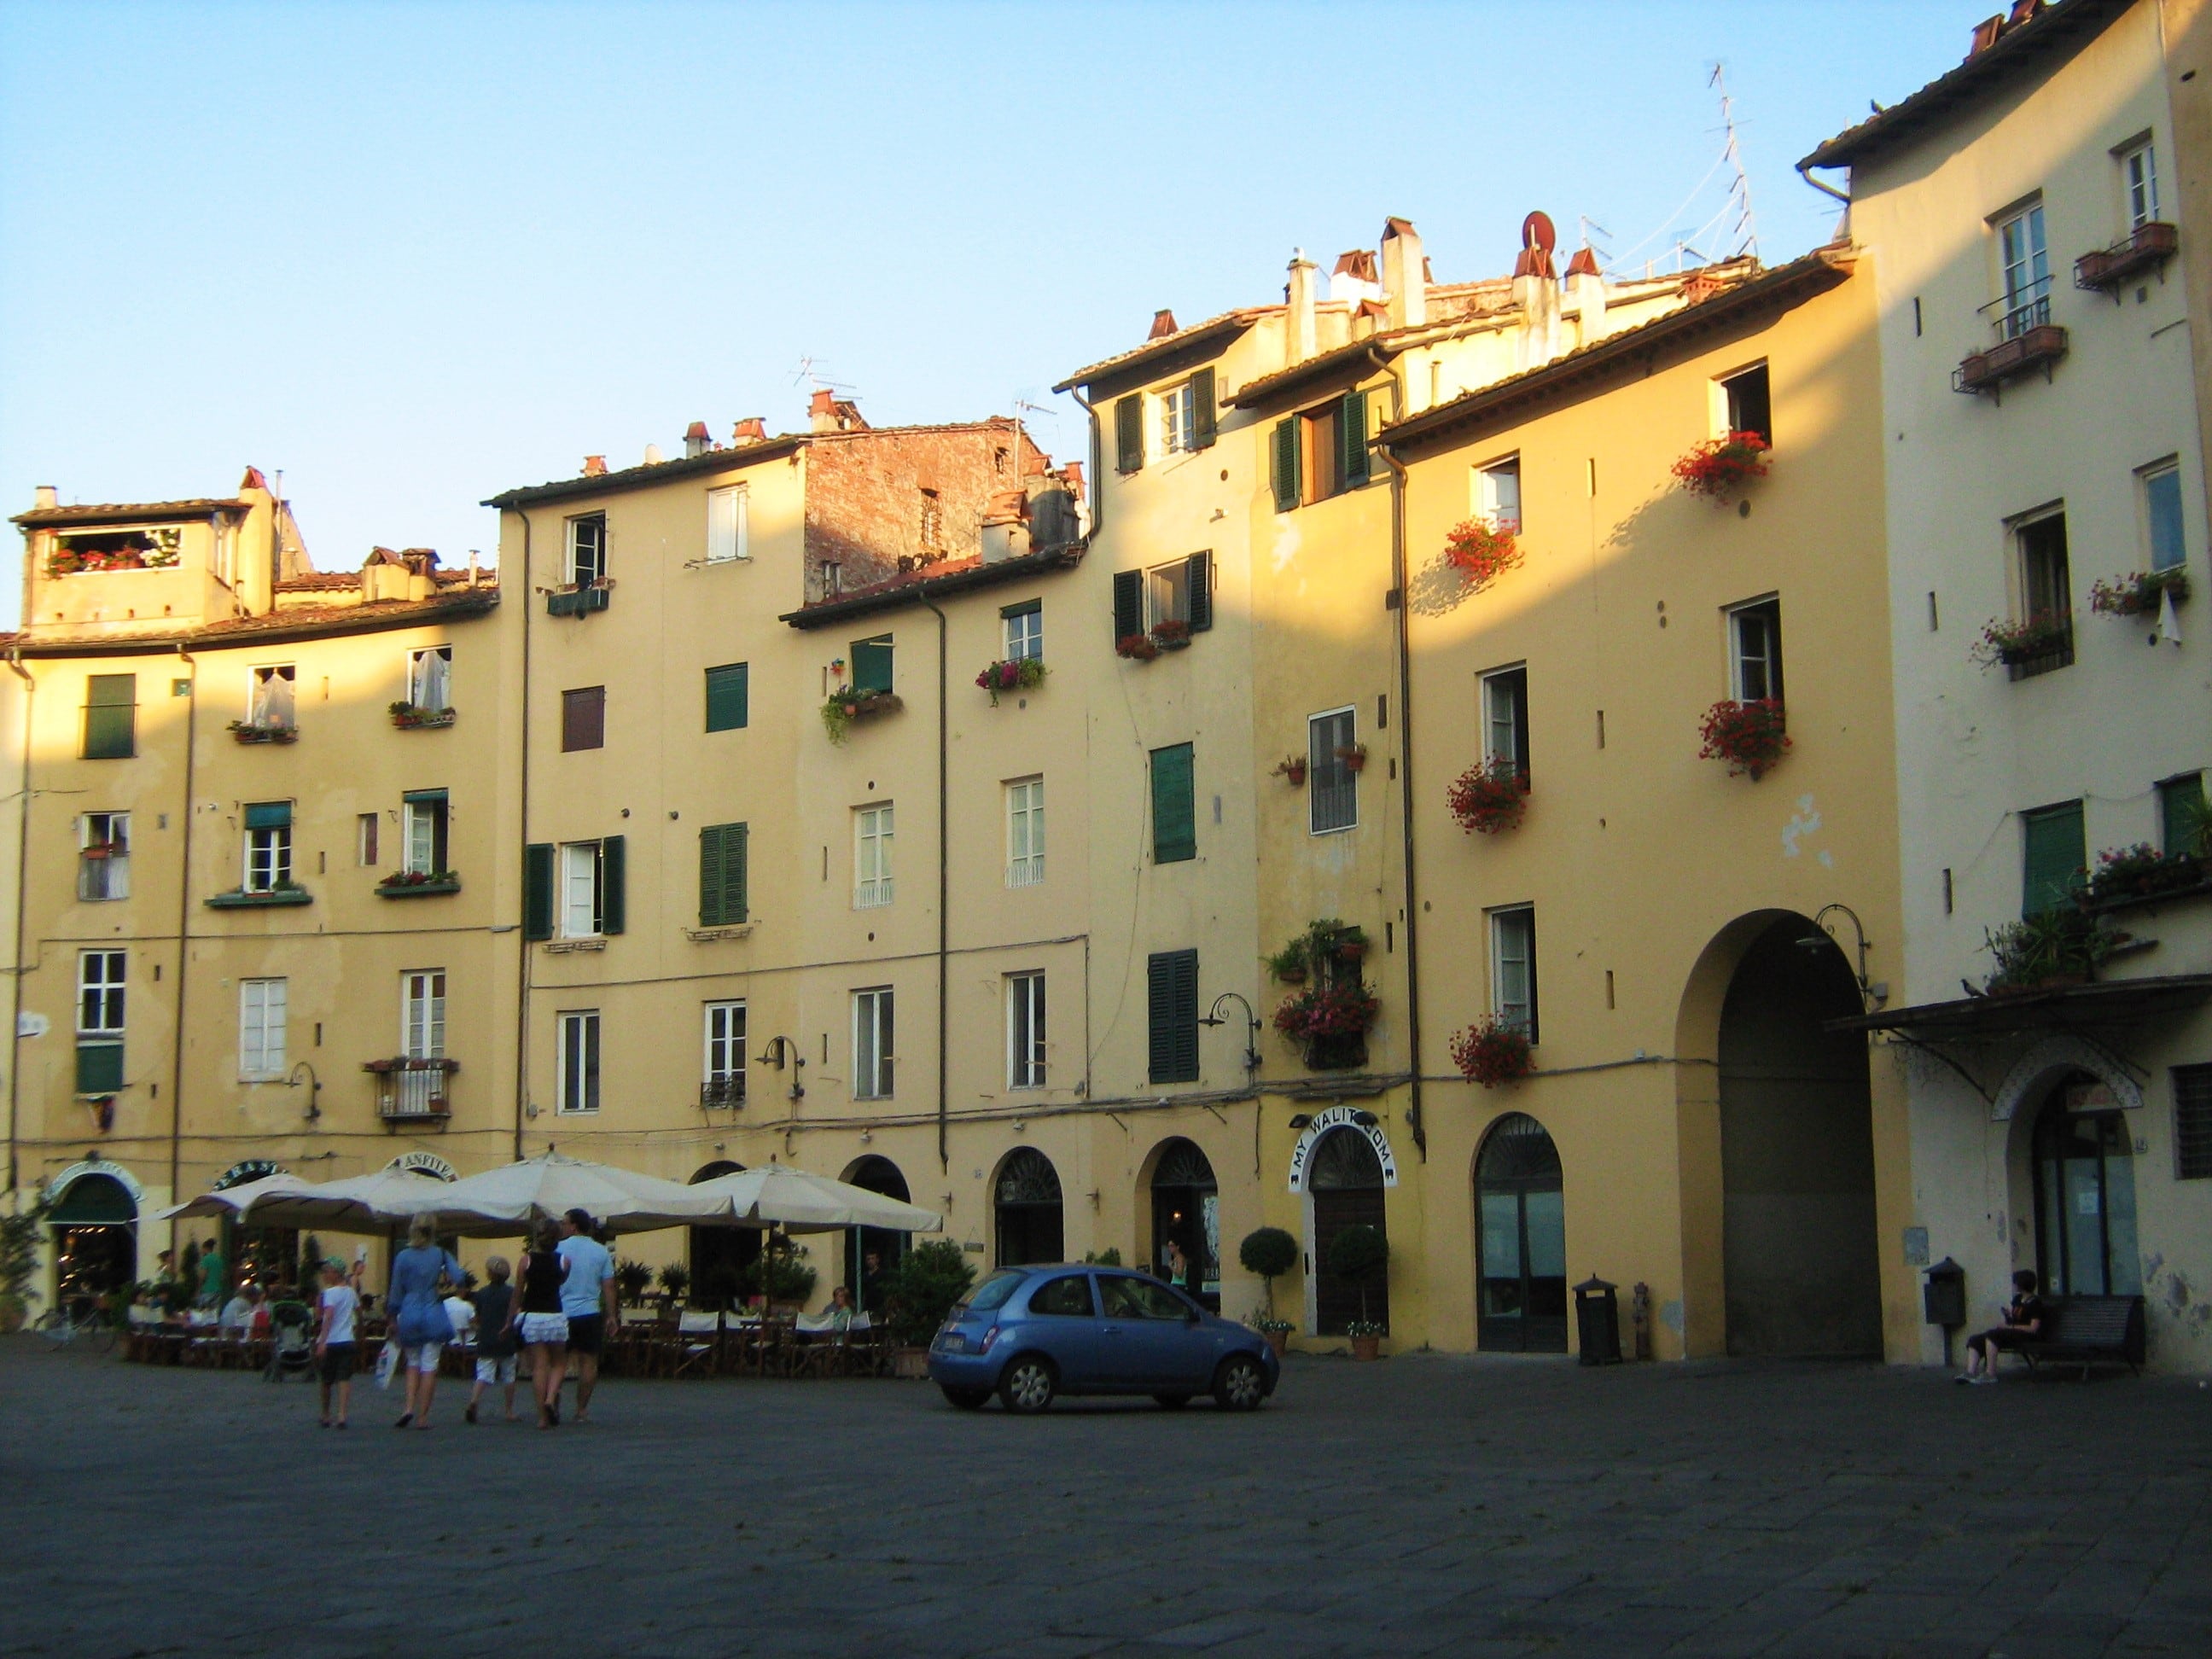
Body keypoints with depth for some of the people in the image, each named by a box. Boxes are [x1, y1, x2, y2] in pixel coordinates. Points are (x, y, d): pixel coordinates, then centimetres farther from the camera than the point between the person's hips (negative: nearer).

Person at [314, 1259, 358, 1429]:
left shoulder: (330, 1292, -10)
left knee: (326, 1381, 11)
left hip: (330, 1342, -4)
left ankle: (326, 1417, 23)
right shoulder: (351, 1292, 9)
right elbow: (359, 1310, 28)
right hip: (347, 1340, 4)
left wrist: (322, 1342, -26)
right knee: (344, 1379, -1)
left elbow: (328, 1316, -22)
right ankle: (342, 1416, -15)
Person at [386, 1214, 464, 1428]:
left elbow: (396, 1292, 3)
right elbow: (459, 1278, -12)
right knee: (429, 1366, 3)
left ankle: (409, 1408, 0)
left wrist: (393, 1319, 13)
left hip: (409, 1314, 1)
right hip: (433, 1315, -1)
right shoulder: (441, 1254, -1)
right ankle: (422, 1417, 1)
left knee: (413, 1363, 17)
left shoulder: (403, 1257, -1)